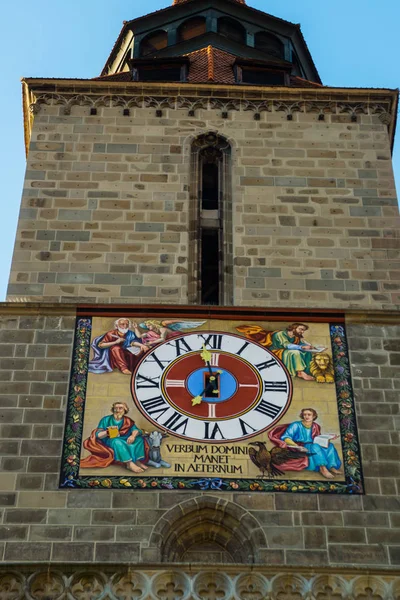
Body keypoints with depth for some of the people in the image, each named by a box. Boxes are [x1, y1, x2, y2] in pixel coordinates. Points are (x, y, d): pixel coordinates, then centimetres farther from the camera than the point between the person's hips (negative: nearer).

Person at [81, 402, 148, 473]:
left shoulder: (128, 421, 6)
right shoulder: (106, 420, 0)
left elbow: (136, 430, -10)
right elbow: (98, 435, -7)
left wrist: (133, 436, -32)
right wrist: (107, 432, -27)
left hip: (125, 441, 3)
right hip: (109, 442, -3)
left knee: (139, 439, -19)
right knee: (117, 441, -36)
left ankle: (137, 461, -31)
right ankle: (130, 464, -46)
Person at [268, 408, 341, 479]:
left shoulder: (315, 426, 13)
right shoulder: (296, 425, -3)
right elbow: (285, 438, -13)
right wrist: (297, 446, -27)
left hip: (314, 448, 6)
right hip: (299, 450, -6)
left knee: (329, 446, -16)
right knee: (315, 446, -34)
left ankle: (331, 467, -31)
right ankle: (323, 468, -45)